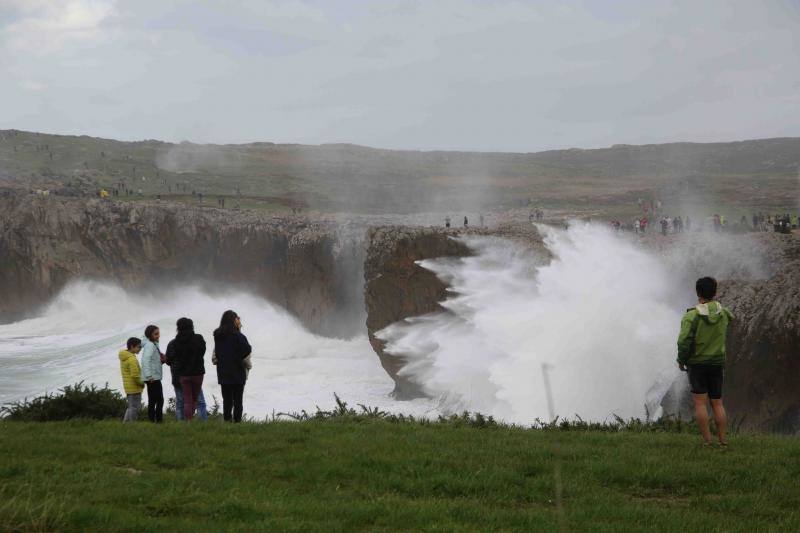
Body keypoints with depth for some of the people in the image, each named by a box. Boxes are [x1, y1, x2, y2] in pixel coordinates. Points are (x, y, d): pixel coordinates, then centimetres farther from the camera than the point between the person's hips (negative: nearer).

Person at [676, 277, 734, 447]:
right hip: (717, 363, 4)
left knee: (700, 403, -2)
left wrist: (681, 361, -5)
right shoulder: (723, 314, -1)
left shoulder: (691, 316, -15)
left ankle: (707, 440, -7)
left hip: (697, 363, -4)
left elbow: (684, 342, -20)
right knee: (717, 403, 10)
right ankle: (722, 440, 6)